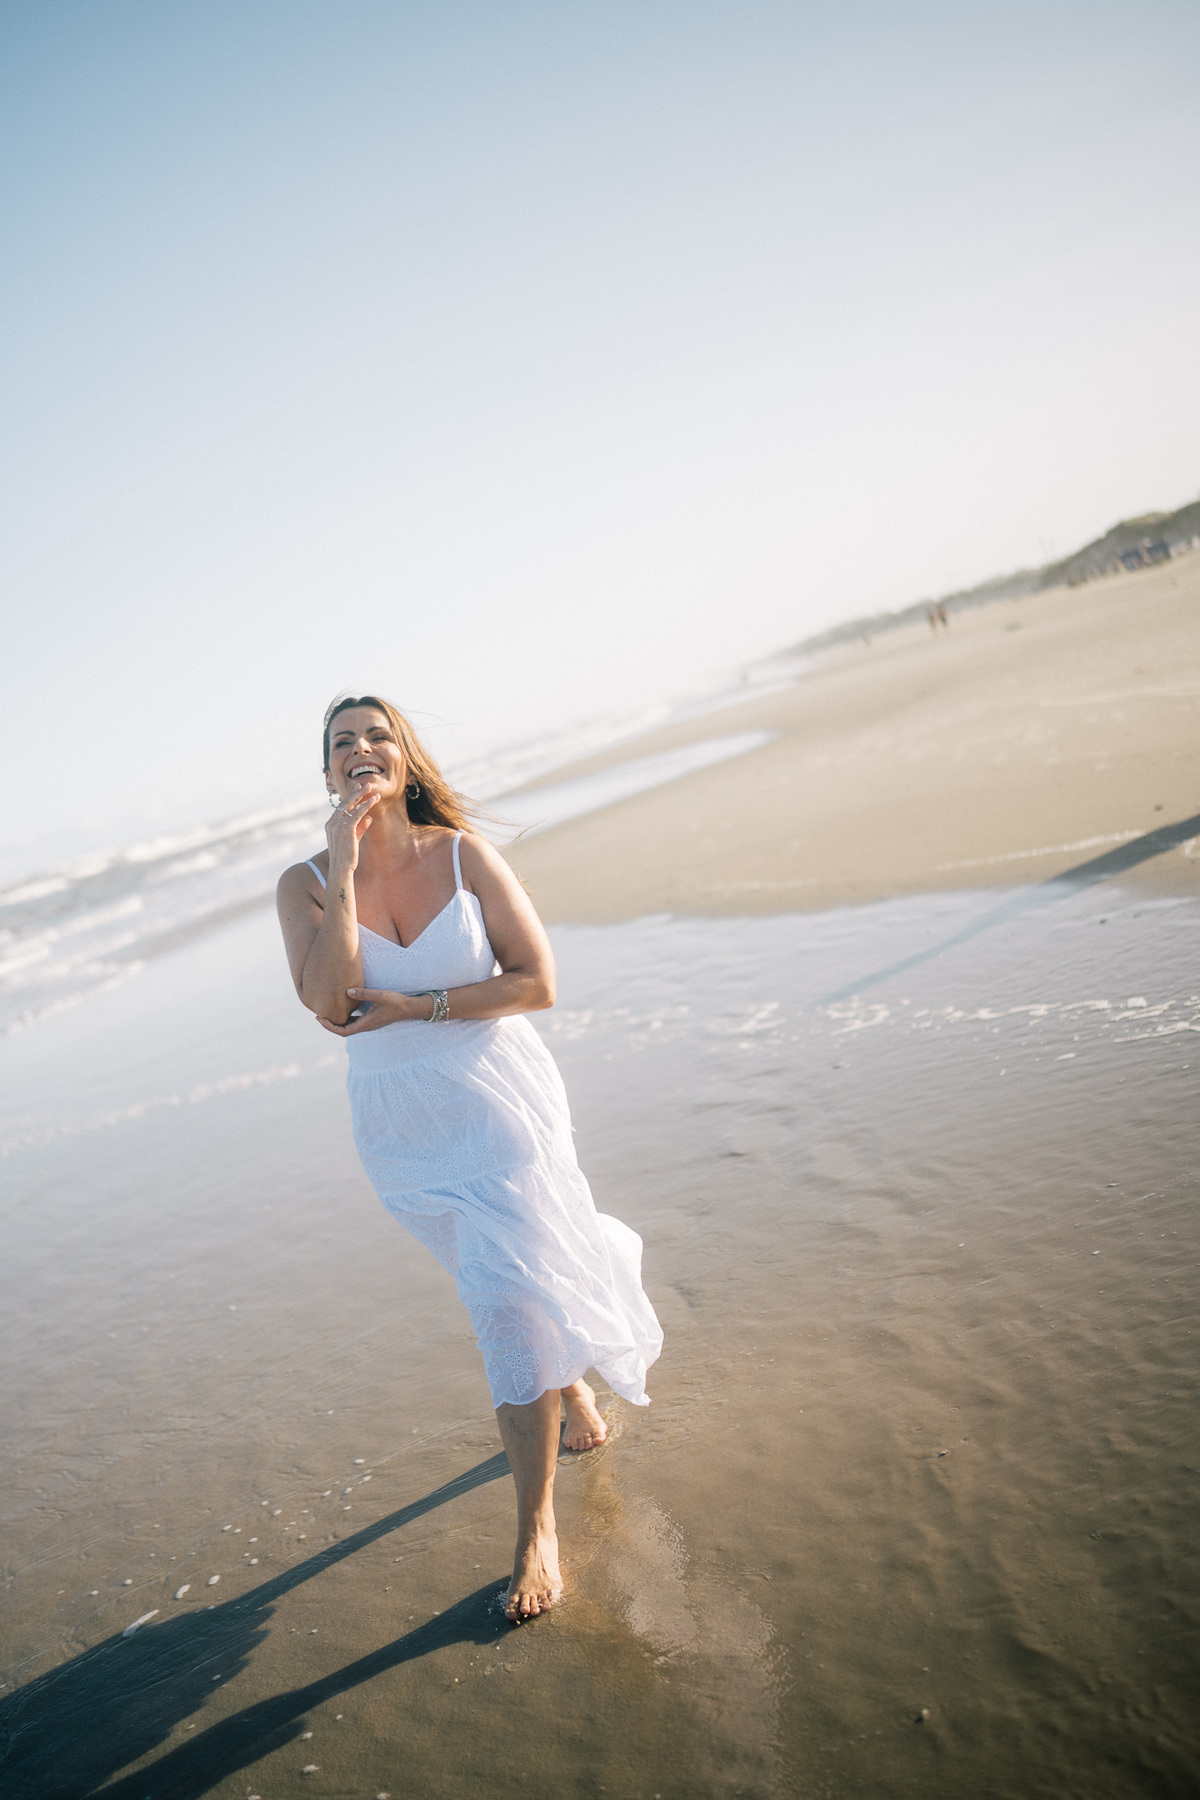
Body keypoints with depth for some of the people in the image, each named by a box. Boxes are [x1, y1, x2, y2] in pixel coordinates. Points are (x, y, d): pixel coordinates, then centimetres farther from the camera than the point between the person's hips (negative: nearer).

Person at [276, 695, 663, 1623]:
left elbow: (537, 983, -12)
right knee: (498, 1278, 18)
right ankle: (574, 1388, 50)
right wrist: (344, 868, -23)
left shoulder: (466, 854, -9)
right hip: (401, 1126, 2)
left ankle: (538, 1528, 13)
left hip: (501, 1101, -2)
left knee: (513, 1302, -4)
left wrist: (412, 1007, -18)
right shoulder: (305, 884, -6)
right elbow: (329, 1004, -21)